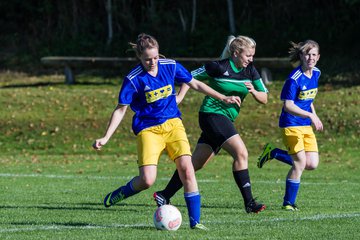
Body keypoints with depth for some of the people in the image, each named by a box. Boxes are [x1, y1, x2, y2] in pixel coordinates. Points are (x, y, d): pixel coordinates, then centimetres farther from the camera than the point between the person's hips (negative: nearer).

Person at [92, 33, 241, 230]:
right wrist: (105, 138, -11)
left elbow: (195, 84, 13)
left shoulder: (170, 66, -2)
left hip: (173, 124, 3)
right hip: (148, 130, -3)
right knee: (147, 180, -17)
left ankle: (195, 221, -9)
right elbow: (120, 110, -4)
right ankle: (119, 194, 15)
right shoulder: (134, 79, -11)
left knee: (186, 168, -16)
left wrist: (223, 98, 14)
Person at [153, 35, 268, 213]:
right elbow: (189, 78, -6)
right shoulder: (219, 67, -14)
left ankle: (164, 196, 19)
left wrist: (253, 91, -14)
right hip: (213, 114, -8)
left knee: (196, 162, 10)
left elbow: (264, 99, 6)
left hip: (226, 119, 8)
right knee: (241, 153, -19)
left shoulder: (250, 71, 5)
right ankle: (249, 202, -18)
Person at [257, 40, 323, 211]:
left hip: (306, 126, 8)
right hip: (291, 124, -8)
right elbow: (288, 106, -24)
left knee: (312, 164, 1)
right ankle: (288, 203, 5)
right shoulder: (294, 79, -19)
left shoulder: (315, 73, 6)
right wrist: (310, 115, -31)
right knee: (300, 163, -11)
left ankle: (273, 153, 20)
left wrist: (315, 116, 13)